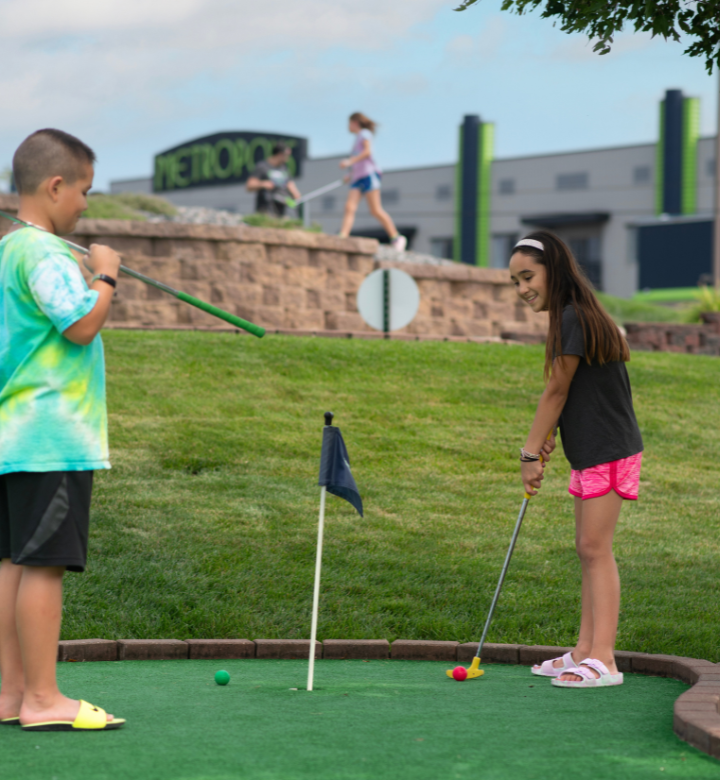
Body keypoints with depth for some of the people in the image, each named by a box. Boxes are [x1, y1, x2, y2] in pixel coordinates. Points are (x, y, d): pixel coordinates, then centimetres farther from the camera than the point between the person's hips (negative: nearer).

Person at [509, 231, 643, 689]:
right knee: (588, 549, 11)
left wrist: (531, 453, -7)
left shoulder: (575, 318, -17)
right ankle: (585, 652, 15)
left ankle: (603, 660, -13)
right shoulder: (570, 317, 14)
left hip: (609, 450, -10)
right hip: (592, 450, 10)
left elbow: (556, 391, -13)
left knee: (595, 548, -12)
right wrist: (546, 440, 6)